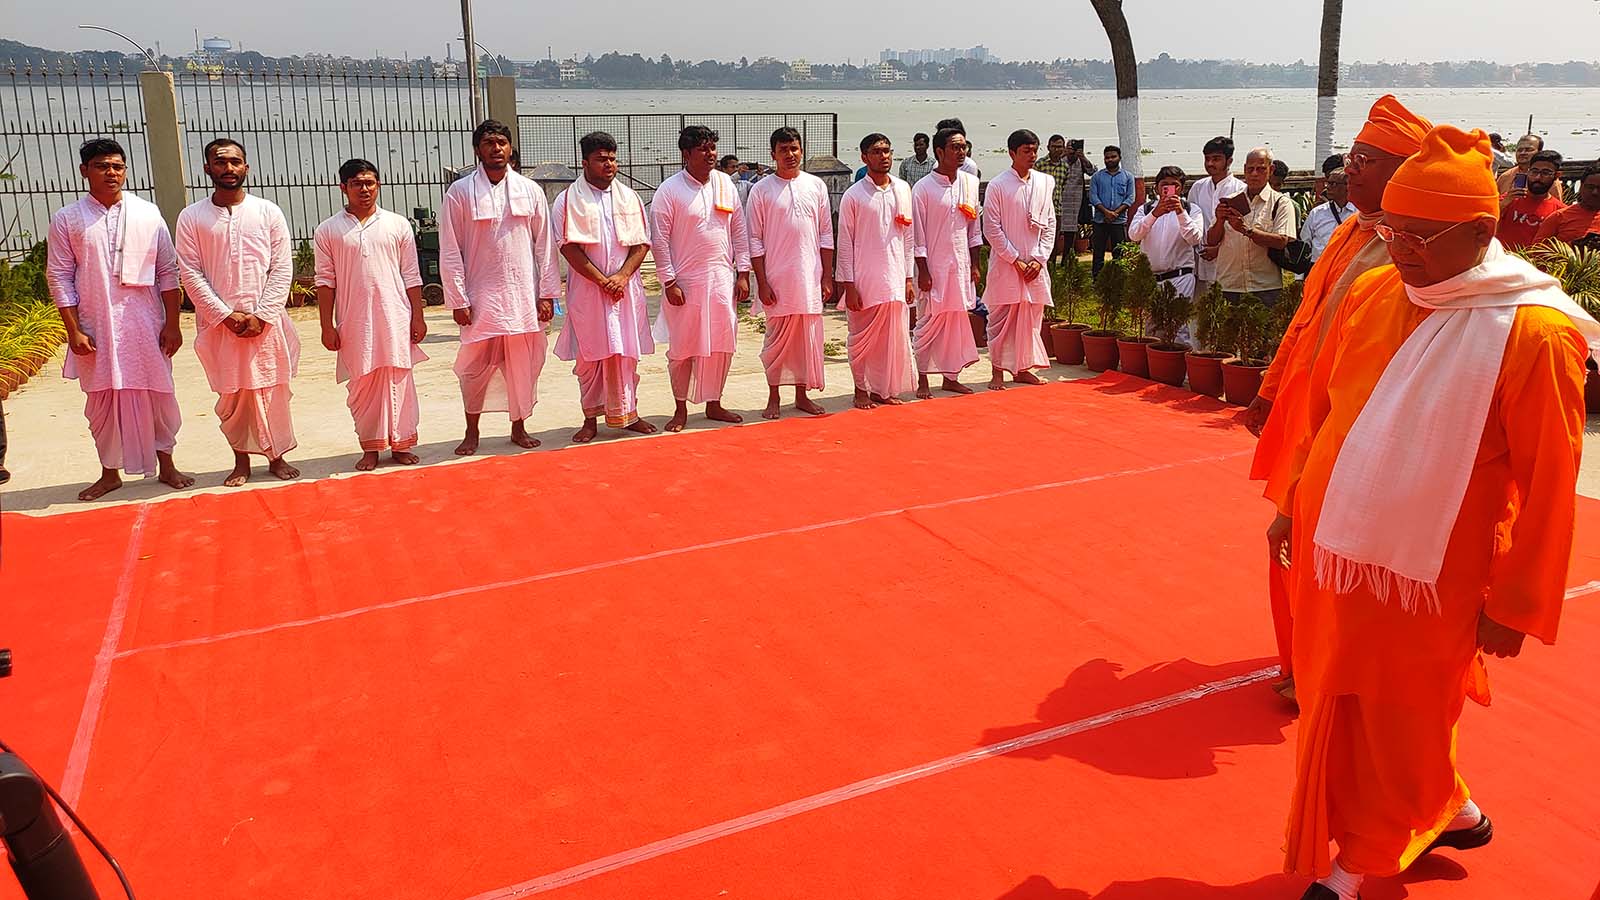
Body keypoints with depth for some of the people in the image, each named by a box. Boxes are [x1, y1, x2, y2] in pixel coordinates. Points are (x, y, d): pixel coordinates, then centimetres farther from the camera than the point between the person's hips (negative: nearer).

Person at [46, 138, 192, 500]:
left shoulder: (148, 214, 3)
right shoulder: (66, 219, 2)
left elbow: (168, 272, 3)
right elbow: (59, 277, 2)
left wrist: (172, 324, -1)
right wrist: (74, 331, -5)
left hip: (146, 326, 0)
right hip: (96, 329, 0)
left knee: (158, 395, 5)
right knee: (102, 400, 8)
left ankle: (166, 464, 21)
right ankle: (110, 473, 21)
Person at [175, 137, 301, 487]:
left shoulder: (268, 212, 2)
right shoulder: (191, 217, 2)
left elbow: (282, 268, -1)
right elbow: (190, 274, -1)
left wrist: (262, 315, -10)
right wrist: (227, 315, -10)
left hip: (266, 322, 0)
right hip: (218, 323, 0)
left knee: (272, 390, 5)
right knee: (231, 394, 6)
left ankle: (276, 456, 18)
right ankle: (242, 460, 20)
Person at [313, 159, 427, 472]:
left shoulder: (398, 224, 6)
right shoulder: (328, 230, 5)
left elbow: (411, 276, 7)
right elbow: (325, 280, 4)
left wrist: (417, 317, 2)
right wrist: (327, 326, -1)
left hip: (395, 317, 0)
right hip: (354, 322, 0)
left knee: (399, 380, 2)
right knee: (361, 384, 4)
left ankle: (401, 444, 12)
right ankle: (370, 447, 15)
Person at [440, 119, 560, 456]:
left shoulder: (530, 191, 5)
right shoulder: (460, 192, -1)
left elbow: (545, 245, 6)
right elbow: (450, 252, -2)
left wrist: (547, 294, 1)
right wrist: (458, 300, -7)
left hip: (523, 294, 2)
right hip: (481, 296, -2)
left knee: (524, 364, 7)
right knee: (475, 366, 3)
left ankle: (519, 427, 24)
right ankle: (472, 431, 20)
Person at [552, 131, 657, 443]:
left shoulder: (629, 197, 10)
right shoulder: (568, 200, 0)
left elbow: (642, 242, 5)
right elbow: (569, 247, -7)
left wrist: (621, 276, -9)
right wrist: (602, 280, -13)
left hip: (626, 286, 3)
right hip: (587, 287, -2)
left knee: (627, 352, 5)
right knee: (589, 354, 2)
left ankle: (627, 414, 15)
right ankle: (591, 419, 11)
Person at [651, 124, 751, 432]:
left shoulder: (725, 184, 7)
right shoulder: (669, 190, -7)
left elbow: (739, 231, 11)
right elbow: (659, 239, -7)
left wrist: (743, 274, 5)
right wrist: (669, 282, -11)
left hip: (721, 280, 4)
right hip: (685, 282, -4)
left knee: (721, 344, 8)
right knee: (683, 347, 2)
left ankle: (713, 404, 22)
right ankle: (681, 409, 15)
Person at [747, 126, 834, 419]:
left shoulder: (816, 185, 7)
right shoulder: (761, 190, -1)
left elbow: (826, 234, 9)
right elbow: (754, 240, -2)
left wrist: (827, 276, 4)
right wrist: (762, 282, -7)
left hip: (810, 277, 3)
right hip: (777, 279, -2)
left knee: (808, 337, 7)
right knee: (778, 337, 3)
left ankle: (802, 395, 19)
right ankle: (774, 397, 16)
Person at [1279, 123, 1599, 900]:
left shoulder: (1534, 331, -15)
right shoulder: (1372, 294, 0)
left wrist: (1514, 604, -7)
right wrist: (1304, 501, 15)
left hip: (1424, 579, -6)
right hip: (1333, 556, 6)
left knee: (1396, 730, 11)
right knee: (1338, 711, 19)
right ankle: (1451, 814, 45)